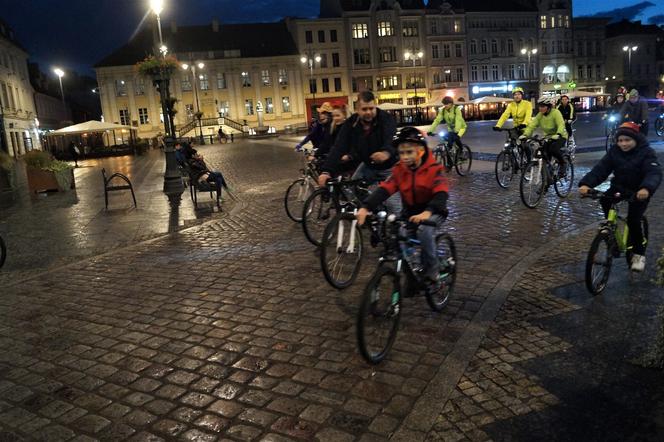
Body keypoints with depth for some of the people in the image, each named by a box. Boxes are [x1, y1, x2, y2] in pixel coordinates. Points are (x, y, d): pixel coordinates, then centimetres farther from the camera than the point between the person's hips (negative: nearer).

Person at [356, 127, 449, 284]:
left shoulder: (434, 169, -16)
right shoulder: (399, 170, -5)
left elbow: (441, 194, -29)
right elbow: (384, 189, -16)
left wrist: (427, 212, -49)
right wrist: (365, 207, -34)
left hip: (432, 212, -4)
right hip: (409, 211, 5)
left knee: (424, 230, -33)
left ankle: (431, 271, -12)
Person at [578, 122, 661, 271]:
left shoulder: (646, 153, -17)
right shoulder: (614, 151, -7)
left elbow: (654, 173, -32)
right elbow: (600, 169, -18)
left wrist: (646, 188, -55)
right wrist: (586, 184, -36)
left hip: (639, 192, -4)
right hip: (619, 187, 4)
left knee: (633, 220, -17)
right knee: (604, 200, -26)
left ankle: (639, 254, 2)